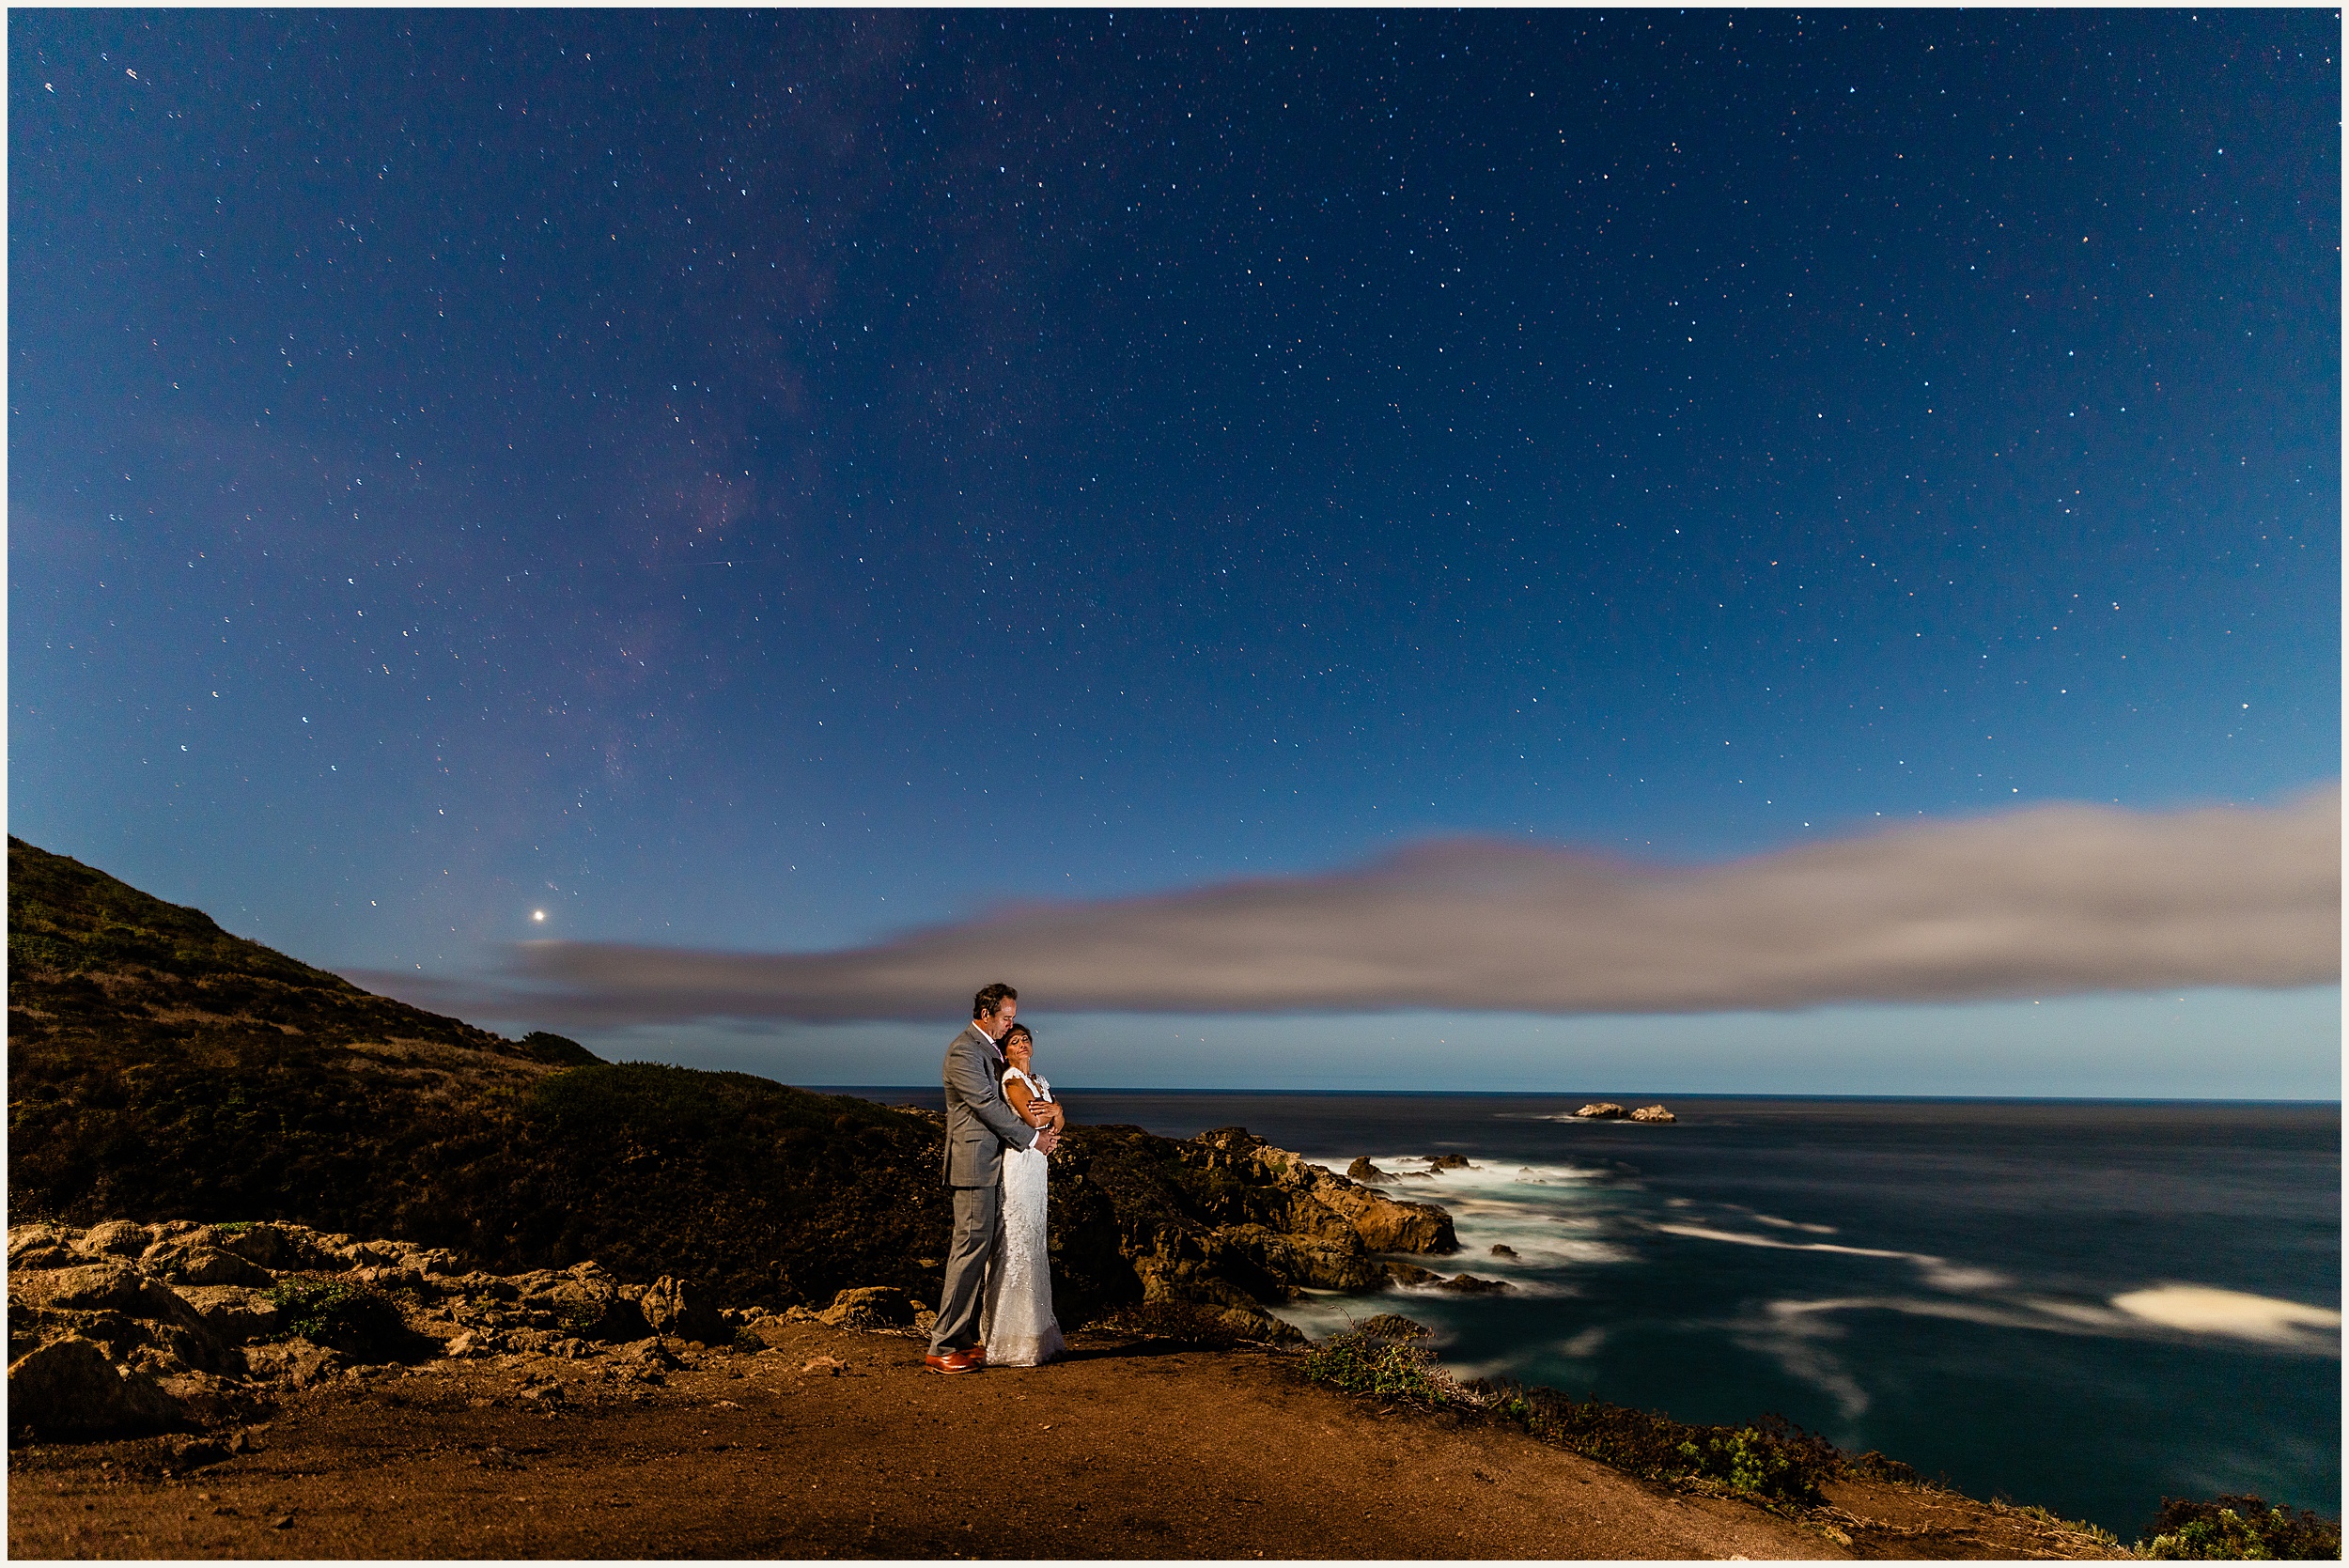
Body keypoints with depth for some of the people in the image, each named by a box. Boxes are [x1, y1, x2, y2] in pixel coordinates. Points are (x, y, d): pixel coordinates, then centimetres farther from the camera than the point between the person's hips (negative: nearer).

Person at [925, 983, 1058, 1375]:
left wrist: (1044, 1128, 5)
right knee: (971, 1248, -6)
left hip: (992, 1164, 10)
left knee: (983, 1248, 11)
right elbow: (987, 1105, -17)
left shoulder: (991, 1049, 16)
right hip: (975, 1163, -10)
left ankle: (965, 1338, 19)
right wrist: (1032, 1137, -10)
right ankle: (942, 1347, 3)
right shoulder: (964, 1051, -14)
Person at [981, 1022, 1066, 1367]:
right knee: (1016, 1244, -5)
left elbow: (1060, 1120, 10)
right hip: (1017, 1165, -9)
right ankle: (1010, 1341, 1)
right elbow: (1034, 1119, -19)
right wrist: (1053, 1108, 0)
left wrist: (1053, 1112, -11)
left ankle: (1034, 1331, 22)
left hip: (1036, 1163, 9)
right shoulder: (1012, 1078, -9)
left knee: (1033, 1244, 13)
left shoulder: (1040, 1080, 17)